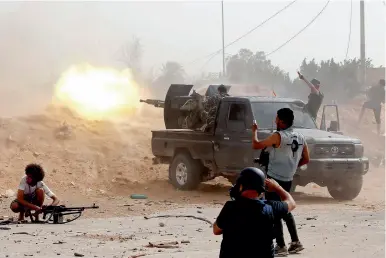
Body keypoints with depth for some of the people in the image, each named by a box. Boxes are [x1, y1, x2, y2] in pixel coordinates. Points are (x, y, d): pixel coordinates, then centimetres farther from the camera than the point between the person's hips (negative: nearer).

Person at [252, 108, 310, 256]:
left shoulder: (278, 136, -18)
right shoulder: (300, 138, 3)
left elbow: (256, 145, -13)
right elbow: (306, 160, 10)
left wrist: (254, 131, 3)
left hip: (274, 179, -7)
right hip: (288, 180, 7)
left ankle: (280, 246, -1)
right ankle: (295, 242, 21)